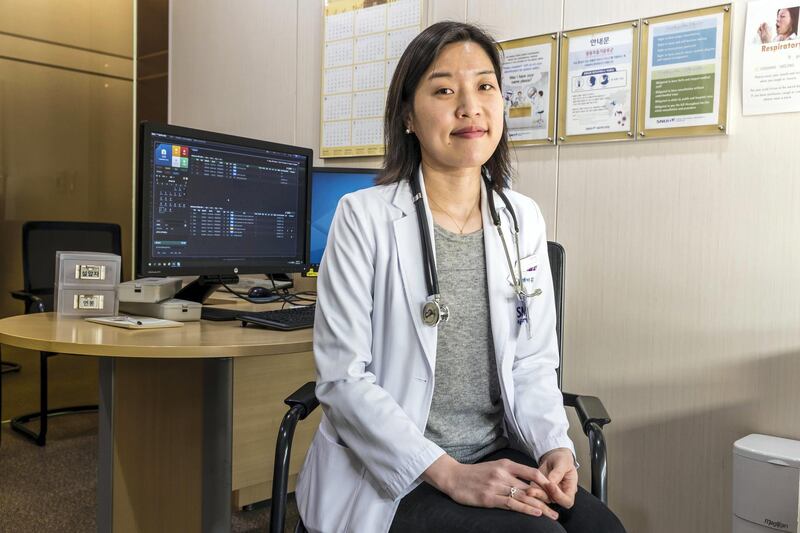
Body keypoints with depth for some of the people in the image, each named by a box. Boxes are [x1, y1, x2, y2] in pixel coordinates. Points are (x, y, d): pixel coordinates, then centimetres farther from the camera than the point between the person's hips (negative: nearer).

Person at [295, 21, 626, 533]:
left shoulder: (524, 220, 5)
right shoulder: (364, 217, -10)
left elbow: (533, 362, 7)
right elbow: (344, 378, -13)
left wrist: (555, 446, -11)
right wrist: (449, 473, -20)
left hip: (501, 458, 5)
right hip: (389, 474, -4)